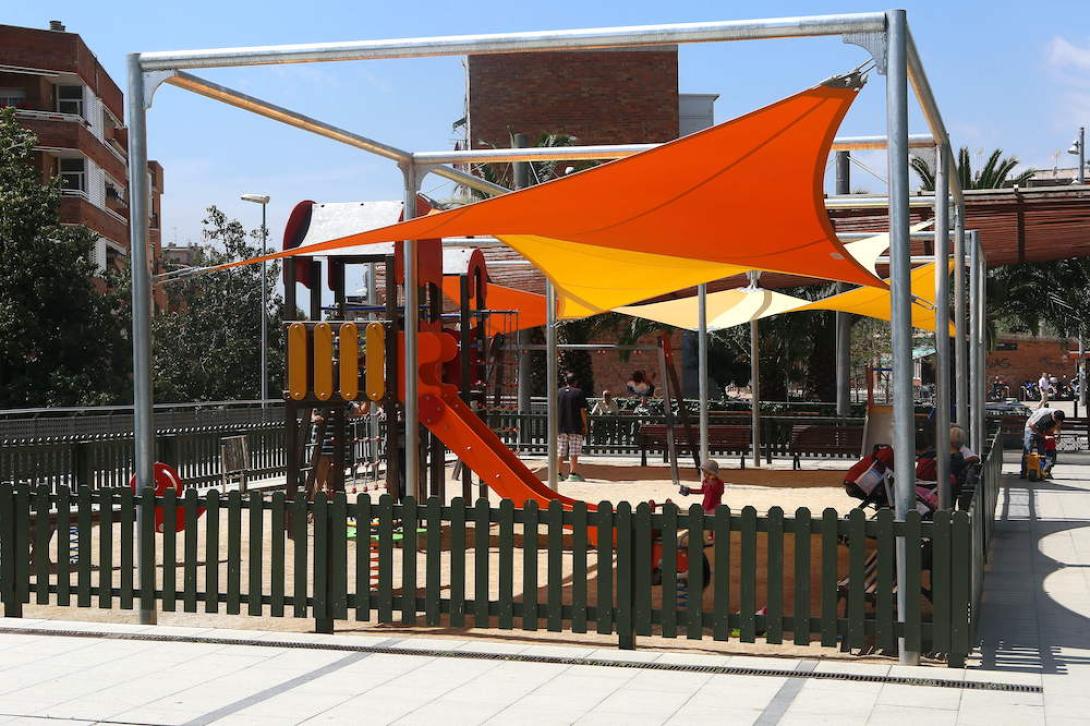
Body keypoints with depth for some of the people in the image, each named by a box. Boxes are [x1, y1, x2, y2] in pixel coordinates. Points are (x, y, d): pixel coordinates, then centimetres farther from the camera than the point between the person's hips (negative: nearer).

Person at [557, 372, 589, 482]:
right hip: (575, 427, -4)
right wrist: (585, 426, 0)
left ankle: (559, 473, 8)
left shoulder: (559, 392, 7)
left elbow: (555, 410, 8)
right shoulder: (579, 392, -4)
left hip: (561, 427, 4)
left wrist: (556, 425, 16)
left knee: (560, 452, 9)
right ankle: (572, 474, -5)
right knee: (574, 452, -1)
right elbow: (582, 411, -6)